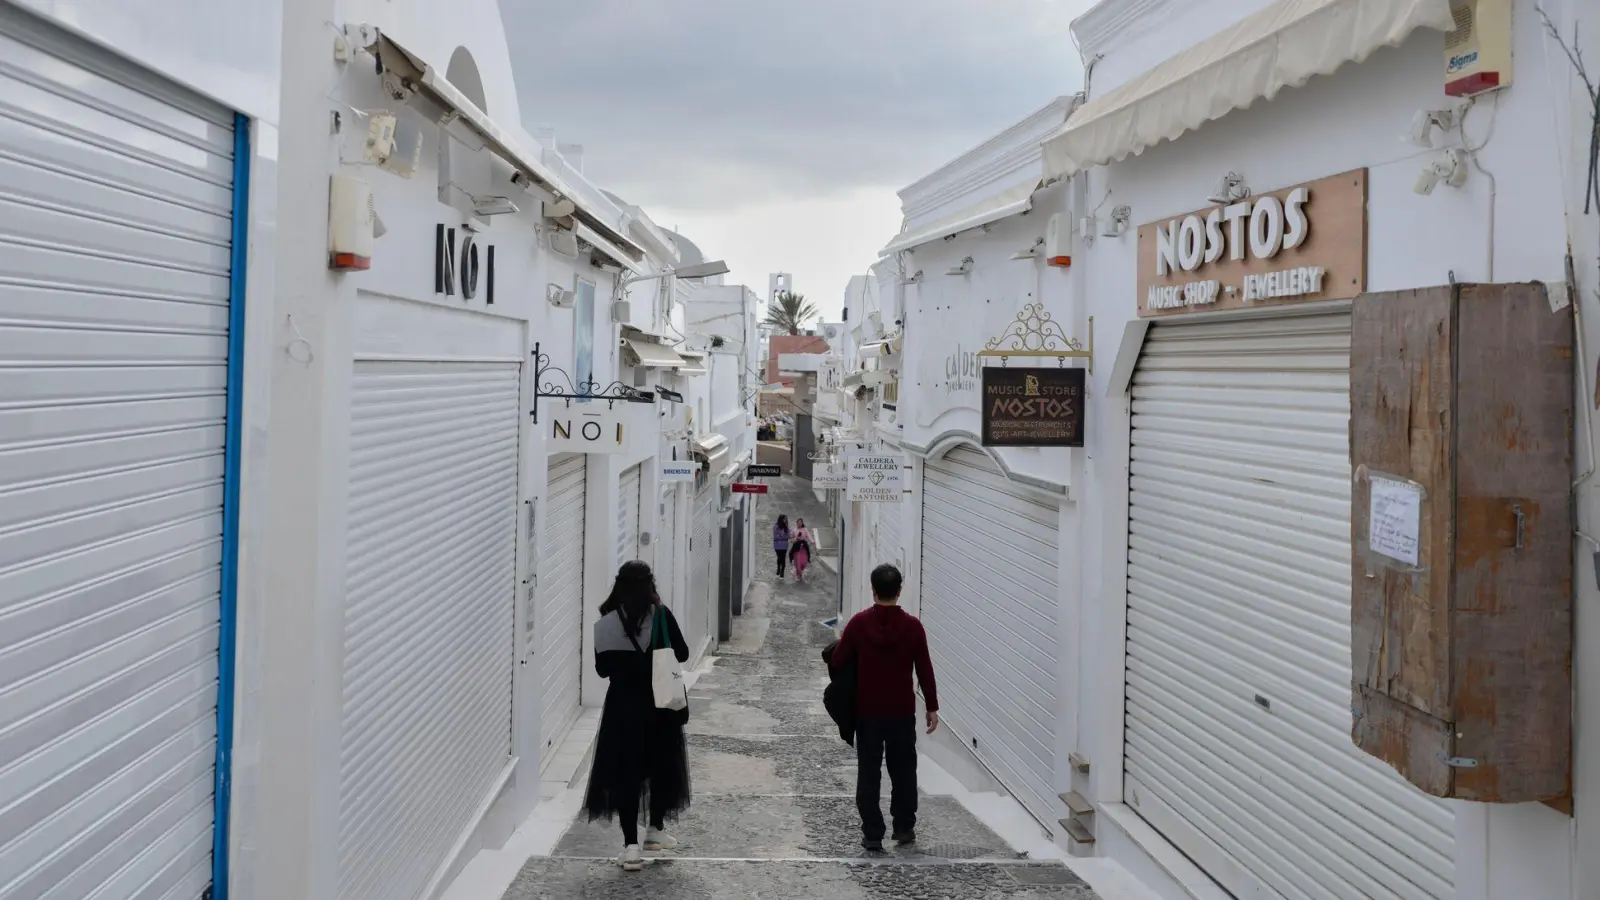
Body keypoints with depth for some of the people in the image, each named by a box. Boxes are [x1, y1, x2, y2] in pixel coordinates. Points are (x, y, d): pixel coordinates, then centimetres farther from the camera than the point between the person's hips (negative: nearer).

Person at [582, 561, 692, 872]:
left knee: (625, 770, 5)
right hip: (660, 703, 0)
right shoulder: (661, 615, -11)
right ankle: (656, 829, 32)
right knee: (662, 764, 20)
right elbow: (682, 654, -3)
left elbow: (602, 668, 1)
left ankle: (631, 844, -1)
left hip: (623, 704, 0)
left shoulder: (606, 623, -7)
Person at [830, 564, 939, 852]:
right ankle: (904, 828, 22)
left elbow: (838, 662, -4)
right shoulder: (911, 625, -8)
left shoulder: (859, 623, -8)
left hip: (867, 712, 0)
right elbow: (924, 670, -5)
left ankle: (872, 834, 7)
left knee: (869, 774, 7)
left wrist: (839, 646, 19)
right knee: (903, 772, 16)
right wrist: (932, 708, 3)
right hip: (902, 712, 1)